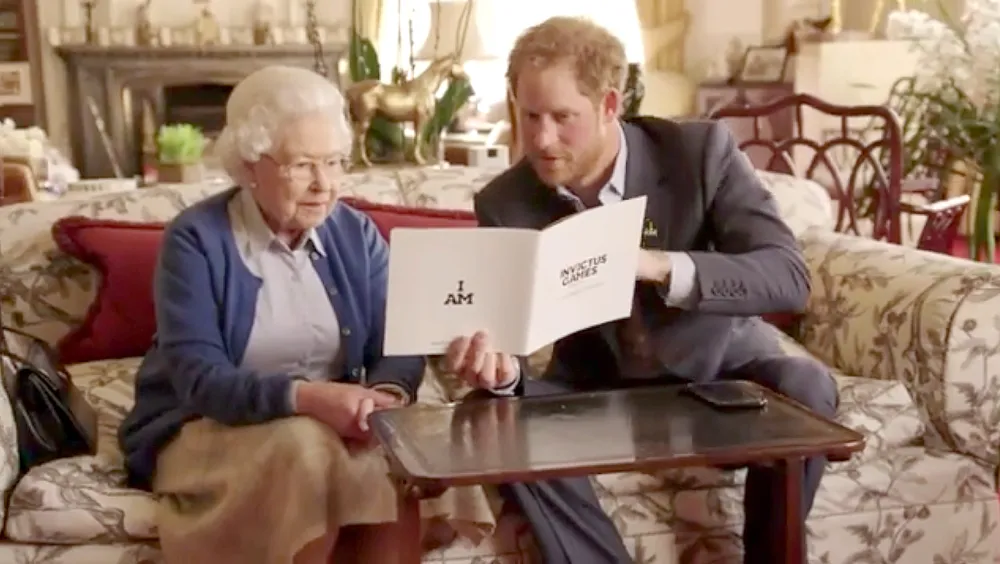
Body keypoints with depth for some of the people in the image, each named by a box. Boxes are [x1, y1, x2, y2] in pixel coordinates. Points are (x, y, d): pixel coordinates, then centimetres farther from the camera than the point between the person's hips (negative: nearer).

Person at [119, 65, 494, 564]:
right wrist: (304, 397, -36)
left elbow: (399, 344, -4)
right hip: (206, 431, -4)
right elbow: (199, 379, -20)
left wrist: (389, 394, -28)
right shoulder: (195, 239, -11)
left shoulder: (356, 234, 3)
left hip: (331, 424, 4)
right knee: (305, 448, -33)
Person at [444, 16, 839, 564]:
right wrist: (497, 364, -37)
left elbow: (790, 278, -23)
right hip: (597, 389, 2)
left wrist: (658, 267, -38)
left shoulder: (701, 151, -16)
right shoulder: (504, 203, -10)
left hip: (716, 372, -1)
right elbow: (504, 328, -11)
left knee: (803, 388, -31)